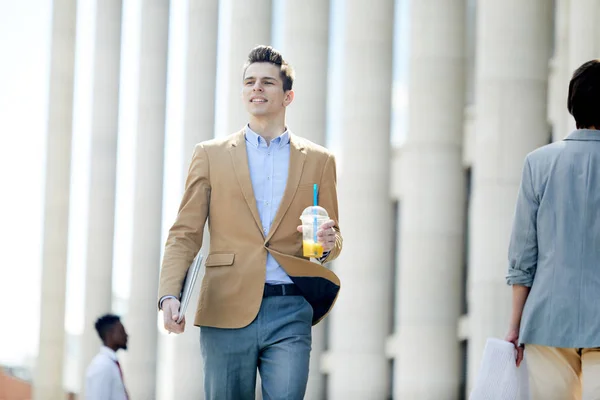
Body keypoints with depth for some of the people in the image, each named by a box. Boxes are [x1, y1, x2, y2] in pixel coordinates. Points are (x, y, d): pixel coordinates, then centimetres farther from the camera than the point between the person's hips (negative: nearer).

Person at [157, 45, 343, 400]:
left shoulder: (318, 161, 14)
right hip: (226, 313, 0)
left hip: (290, 315, 0)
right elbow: (185, 234, 8)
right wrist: (170, 294, -8)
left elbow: (333, 241, 19)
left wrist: (328, 244, -6)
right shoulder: (211, 155, 12)